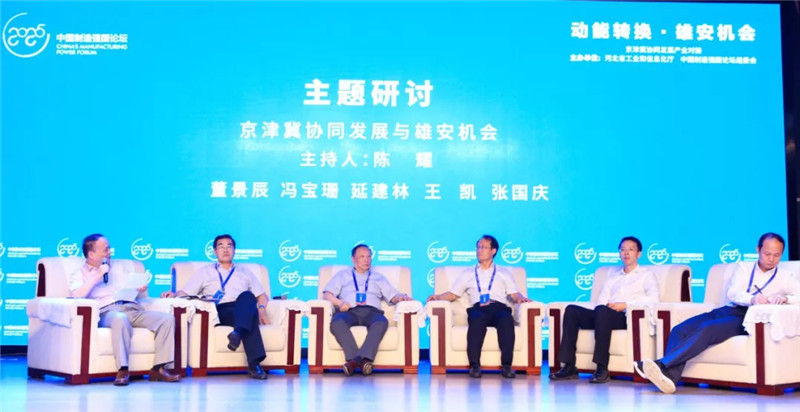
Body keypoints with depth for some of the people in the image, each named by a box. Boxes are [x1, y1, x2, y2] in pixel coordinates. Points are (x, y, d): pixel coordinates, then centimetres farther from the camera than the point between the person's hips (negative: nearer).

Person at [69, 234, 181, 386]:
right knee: (120, 318, -42)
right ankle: (122, 370, -40)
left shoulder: (118, 268, 30)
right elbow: (76, 295, -6)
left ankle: (159, 368, -24)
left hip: (132, 309, 5)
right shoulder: (79, 274, 16)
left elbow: (137, 293, 26)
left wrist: (142, 289, 2)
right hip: (106, 312, -5)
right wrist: (98, 276, -4)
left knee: (167, 318, -21)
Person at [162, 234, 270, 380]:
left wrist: (261, 310, 3)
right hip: (219, 312, -2)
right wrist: (174, 295, -6)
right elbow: (185, 292, 18)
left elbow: (261, 295, 25)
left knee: (247, 296, -37)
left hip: (242, 311, 2)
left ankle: (239, 332, -62)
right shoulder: (205, 272, 29)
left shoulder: (245, 272, 33)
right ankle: (254, 363, -52)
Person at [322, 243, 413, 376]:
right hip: (349, 311, 0)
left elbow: (393, 296, 21)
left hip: (371, 312, 1)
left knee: (382, 322, -38)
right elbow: (327, 294, 17)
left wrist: (401, 297, -3)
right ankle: (354, 357, -47)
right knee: (337, 321, -38)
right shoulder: (342, 275, 29)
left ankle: (364, 356, -51)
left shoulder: (378, 277, 32)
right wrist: (339, 303, -5)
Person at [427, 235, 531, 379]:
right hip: (478, 309, 0)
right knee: (477, 319, -37)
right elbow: (453, 294, 24)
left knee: (506, 319, -37)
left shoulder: (504, 273, 27)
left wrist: (520, 298, -7)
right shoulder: (468, 274, 29)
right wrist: (438, 297, 6)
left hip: (499, 308, 0)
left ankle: (506, 365, -39)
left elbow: (514, 294, 15)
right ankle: (474, 365, -39)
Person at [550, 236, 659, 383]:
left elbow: (653, 298, -2)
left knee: (602, 310, -38)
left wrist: (626, 304, -12)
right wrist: (605, 305, -5)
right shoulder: (613, 276, 33)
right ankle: (569, 367, -27)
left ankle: (602, 369, -42)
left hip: (625, 317, -5)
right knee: (571, 310, -21)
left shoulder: (646, 275, 19)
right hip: (605, 314, 5)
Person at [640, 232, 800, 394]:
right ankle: (670, 378, -36)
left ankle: (661, 364, -42)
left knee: (707, 329, -34)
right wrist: (752, 298, -20)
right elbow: (732, 294, 3)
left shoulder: (785, 277, 14)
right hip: (727, 310, 4)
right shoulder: (743, 267, 20)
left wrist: (785, 298, -23)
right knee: (680, 330, -22)